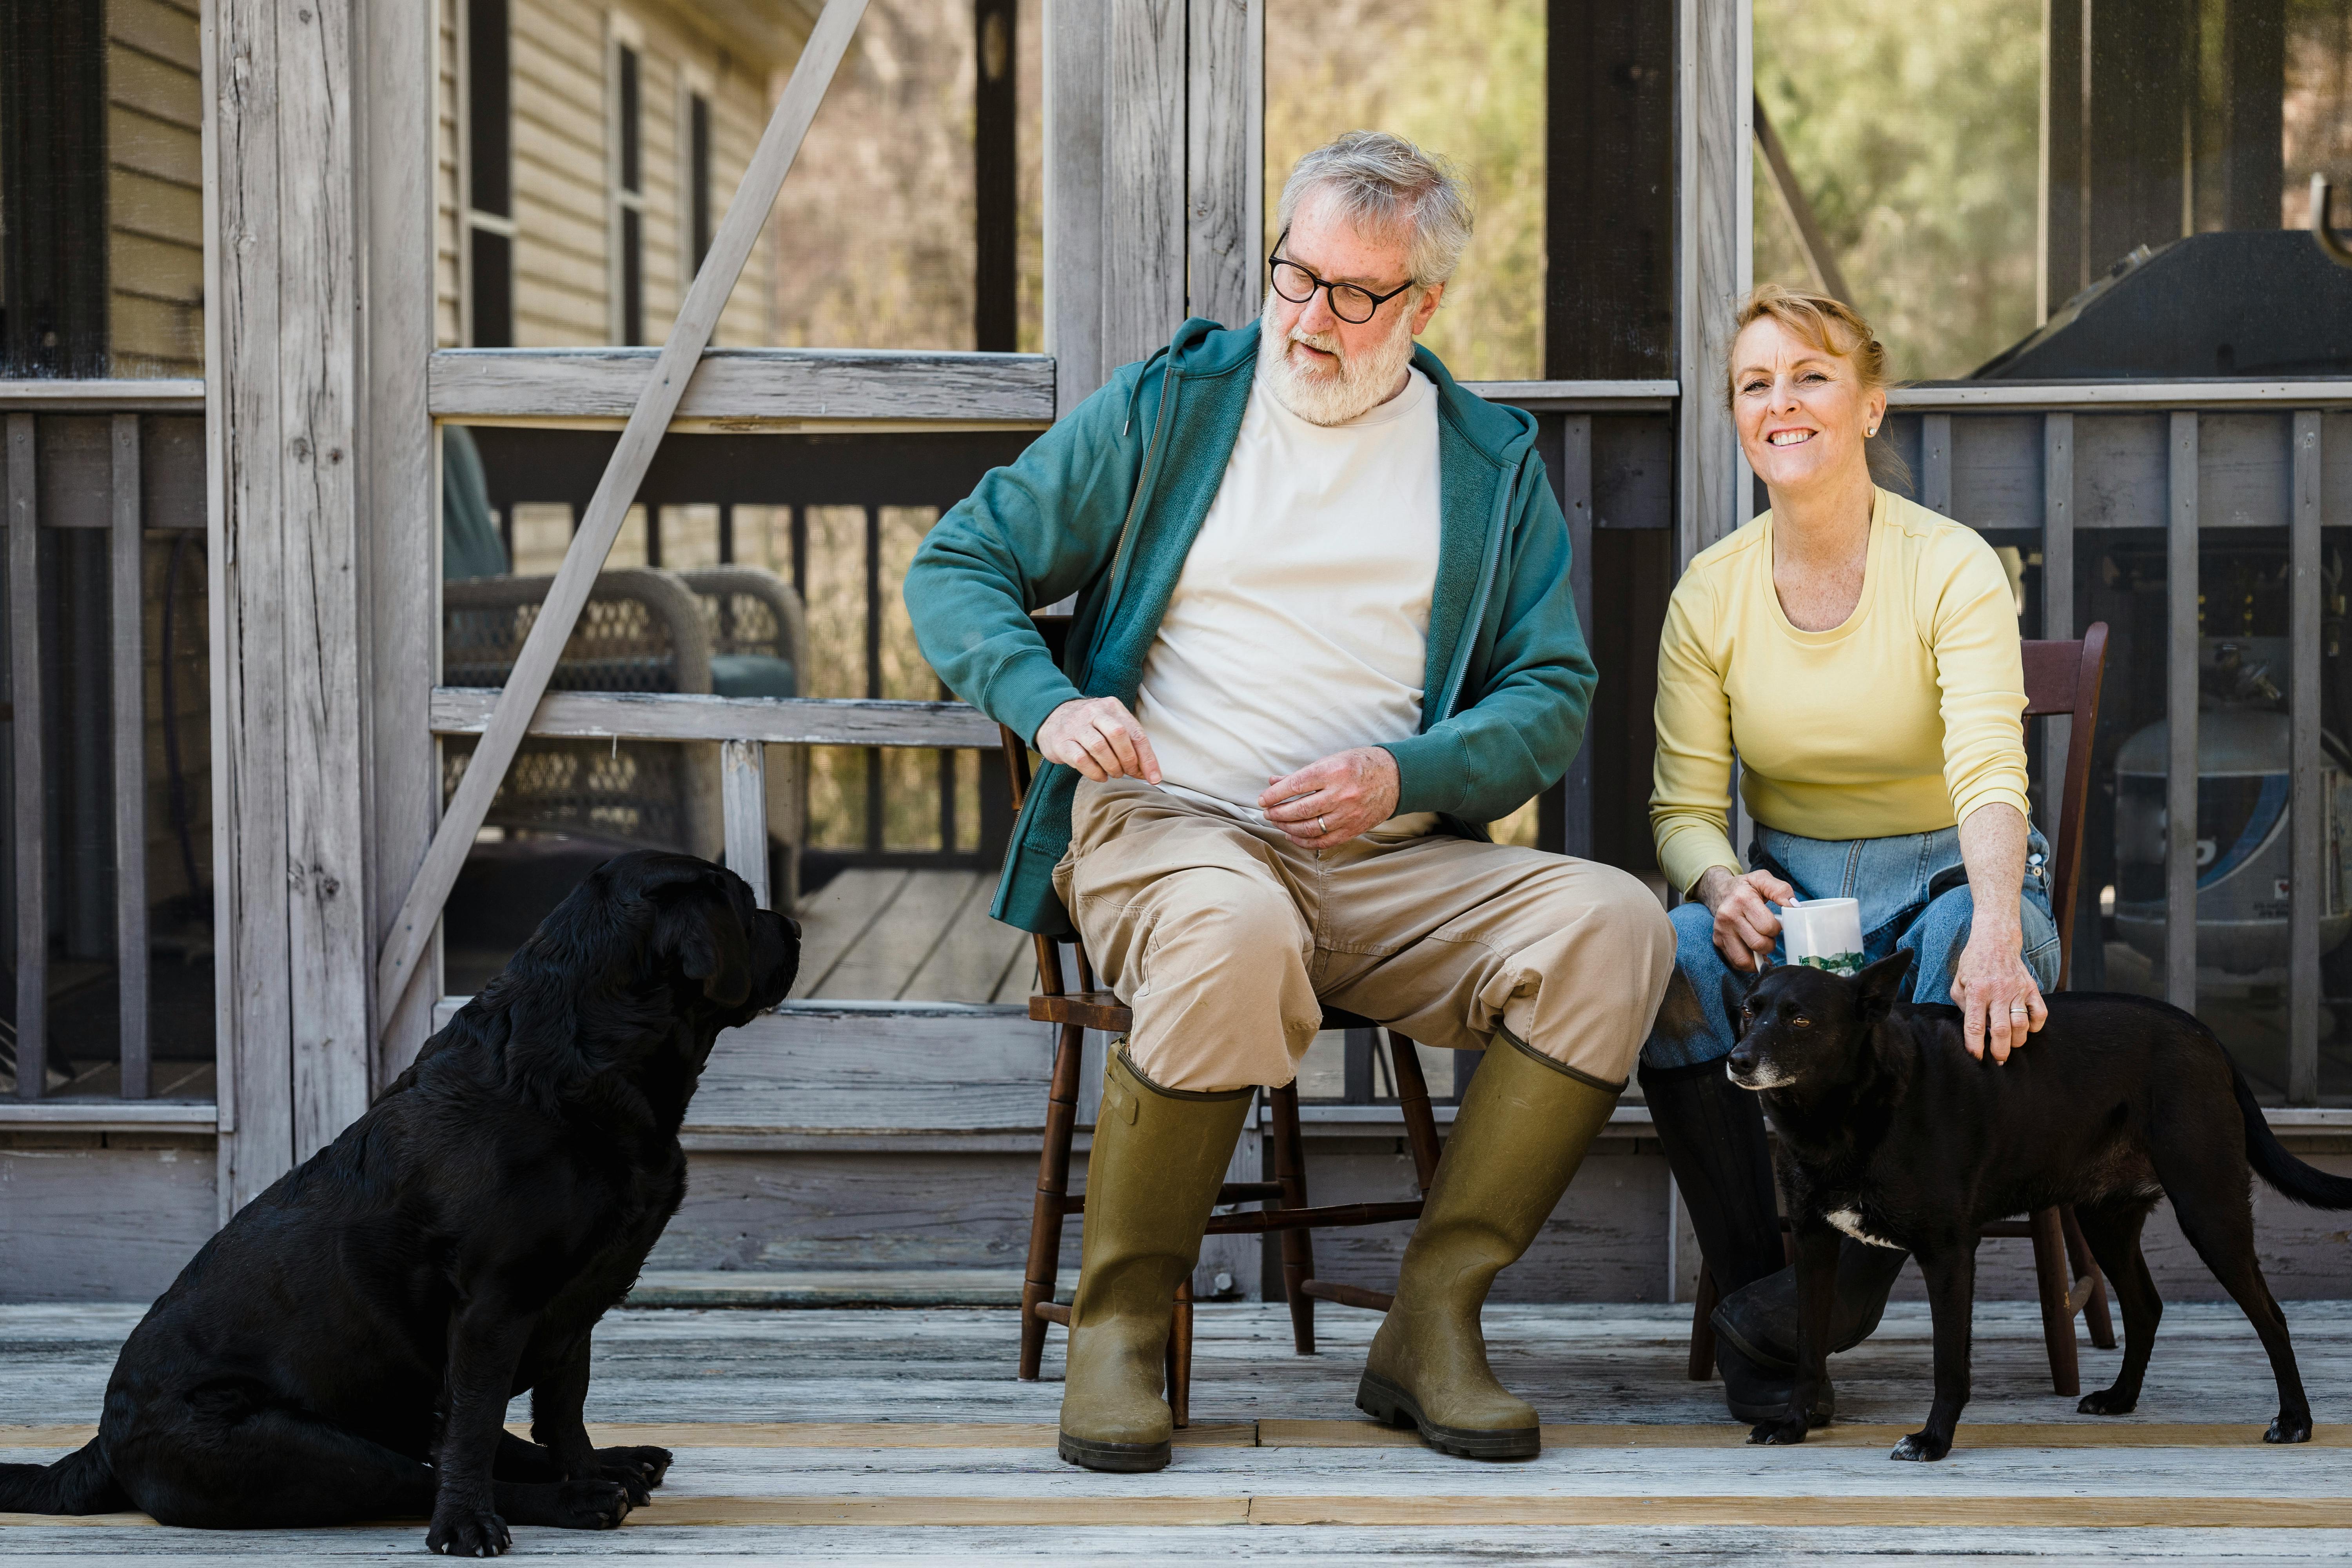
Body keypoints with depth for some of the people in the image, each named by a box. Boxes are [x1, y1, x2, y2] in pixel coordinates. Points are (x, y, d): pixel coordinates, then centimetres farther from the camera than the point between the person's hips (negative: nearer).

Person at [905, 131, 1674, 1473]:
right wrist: (1050, 703, -10)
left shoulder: (1491, 462, 15)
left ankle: (1433, 1319, -19)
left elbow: (1553, 696, 11)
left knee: (1615, 925, -25)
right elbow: (957, 569, 10)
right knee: (1234, 933, -40)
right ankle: (1121, 1320, -21)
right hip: (1166, 824, -3)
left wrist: (1402, 777, -9)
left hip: (1394, 862, 3)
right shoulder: (1171, 406, 10)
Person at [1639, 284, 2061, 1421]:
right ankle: (1752, 1286, -17)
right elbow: (1683, 806, 1)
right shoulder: (1711, 592, 0)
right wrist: (1720, 884, -24)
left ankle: (1839, 1283, -26)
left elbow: (1990, 770, -25)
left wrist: (1995, 925, -45)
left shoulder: (1951, 568, -11)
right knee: (1669, 958, -31)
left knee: (1971, 947, -39)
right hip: (1787, 894, 2)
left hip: (1947, 883, -2)